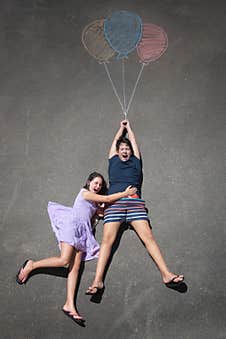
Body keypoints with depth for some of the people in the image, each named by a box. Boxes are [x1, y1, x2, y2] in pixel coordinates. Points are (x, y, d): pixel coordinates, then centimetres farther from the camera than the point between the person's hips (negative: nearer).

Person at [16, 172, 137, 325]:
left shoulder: (95, 201, 29)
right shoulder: (85, 193, 4)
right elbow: (107, 199, 2)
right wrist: (126, 193, 9)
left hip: (83, 232, 8)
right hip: (72, 224, -7)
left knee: (75, 267, -9)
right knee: (64, 260, -23)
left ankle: (70, 304, -21)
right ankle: (31, 265, -3)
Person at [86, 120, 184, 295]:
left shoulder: (135, 161, 25)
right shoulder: (113, 160, 25)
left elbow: (133, 141, 34)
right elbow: (116, 141, 35)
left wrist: (129, 127, 50)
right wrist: (121, 128, 50)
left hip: (135, 201, 1)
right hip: (114, 202, 0)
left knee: (148, 236, -13)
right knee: (107, 239, -14)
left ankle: (166, 274, -21)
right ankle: (98, 281, -21)